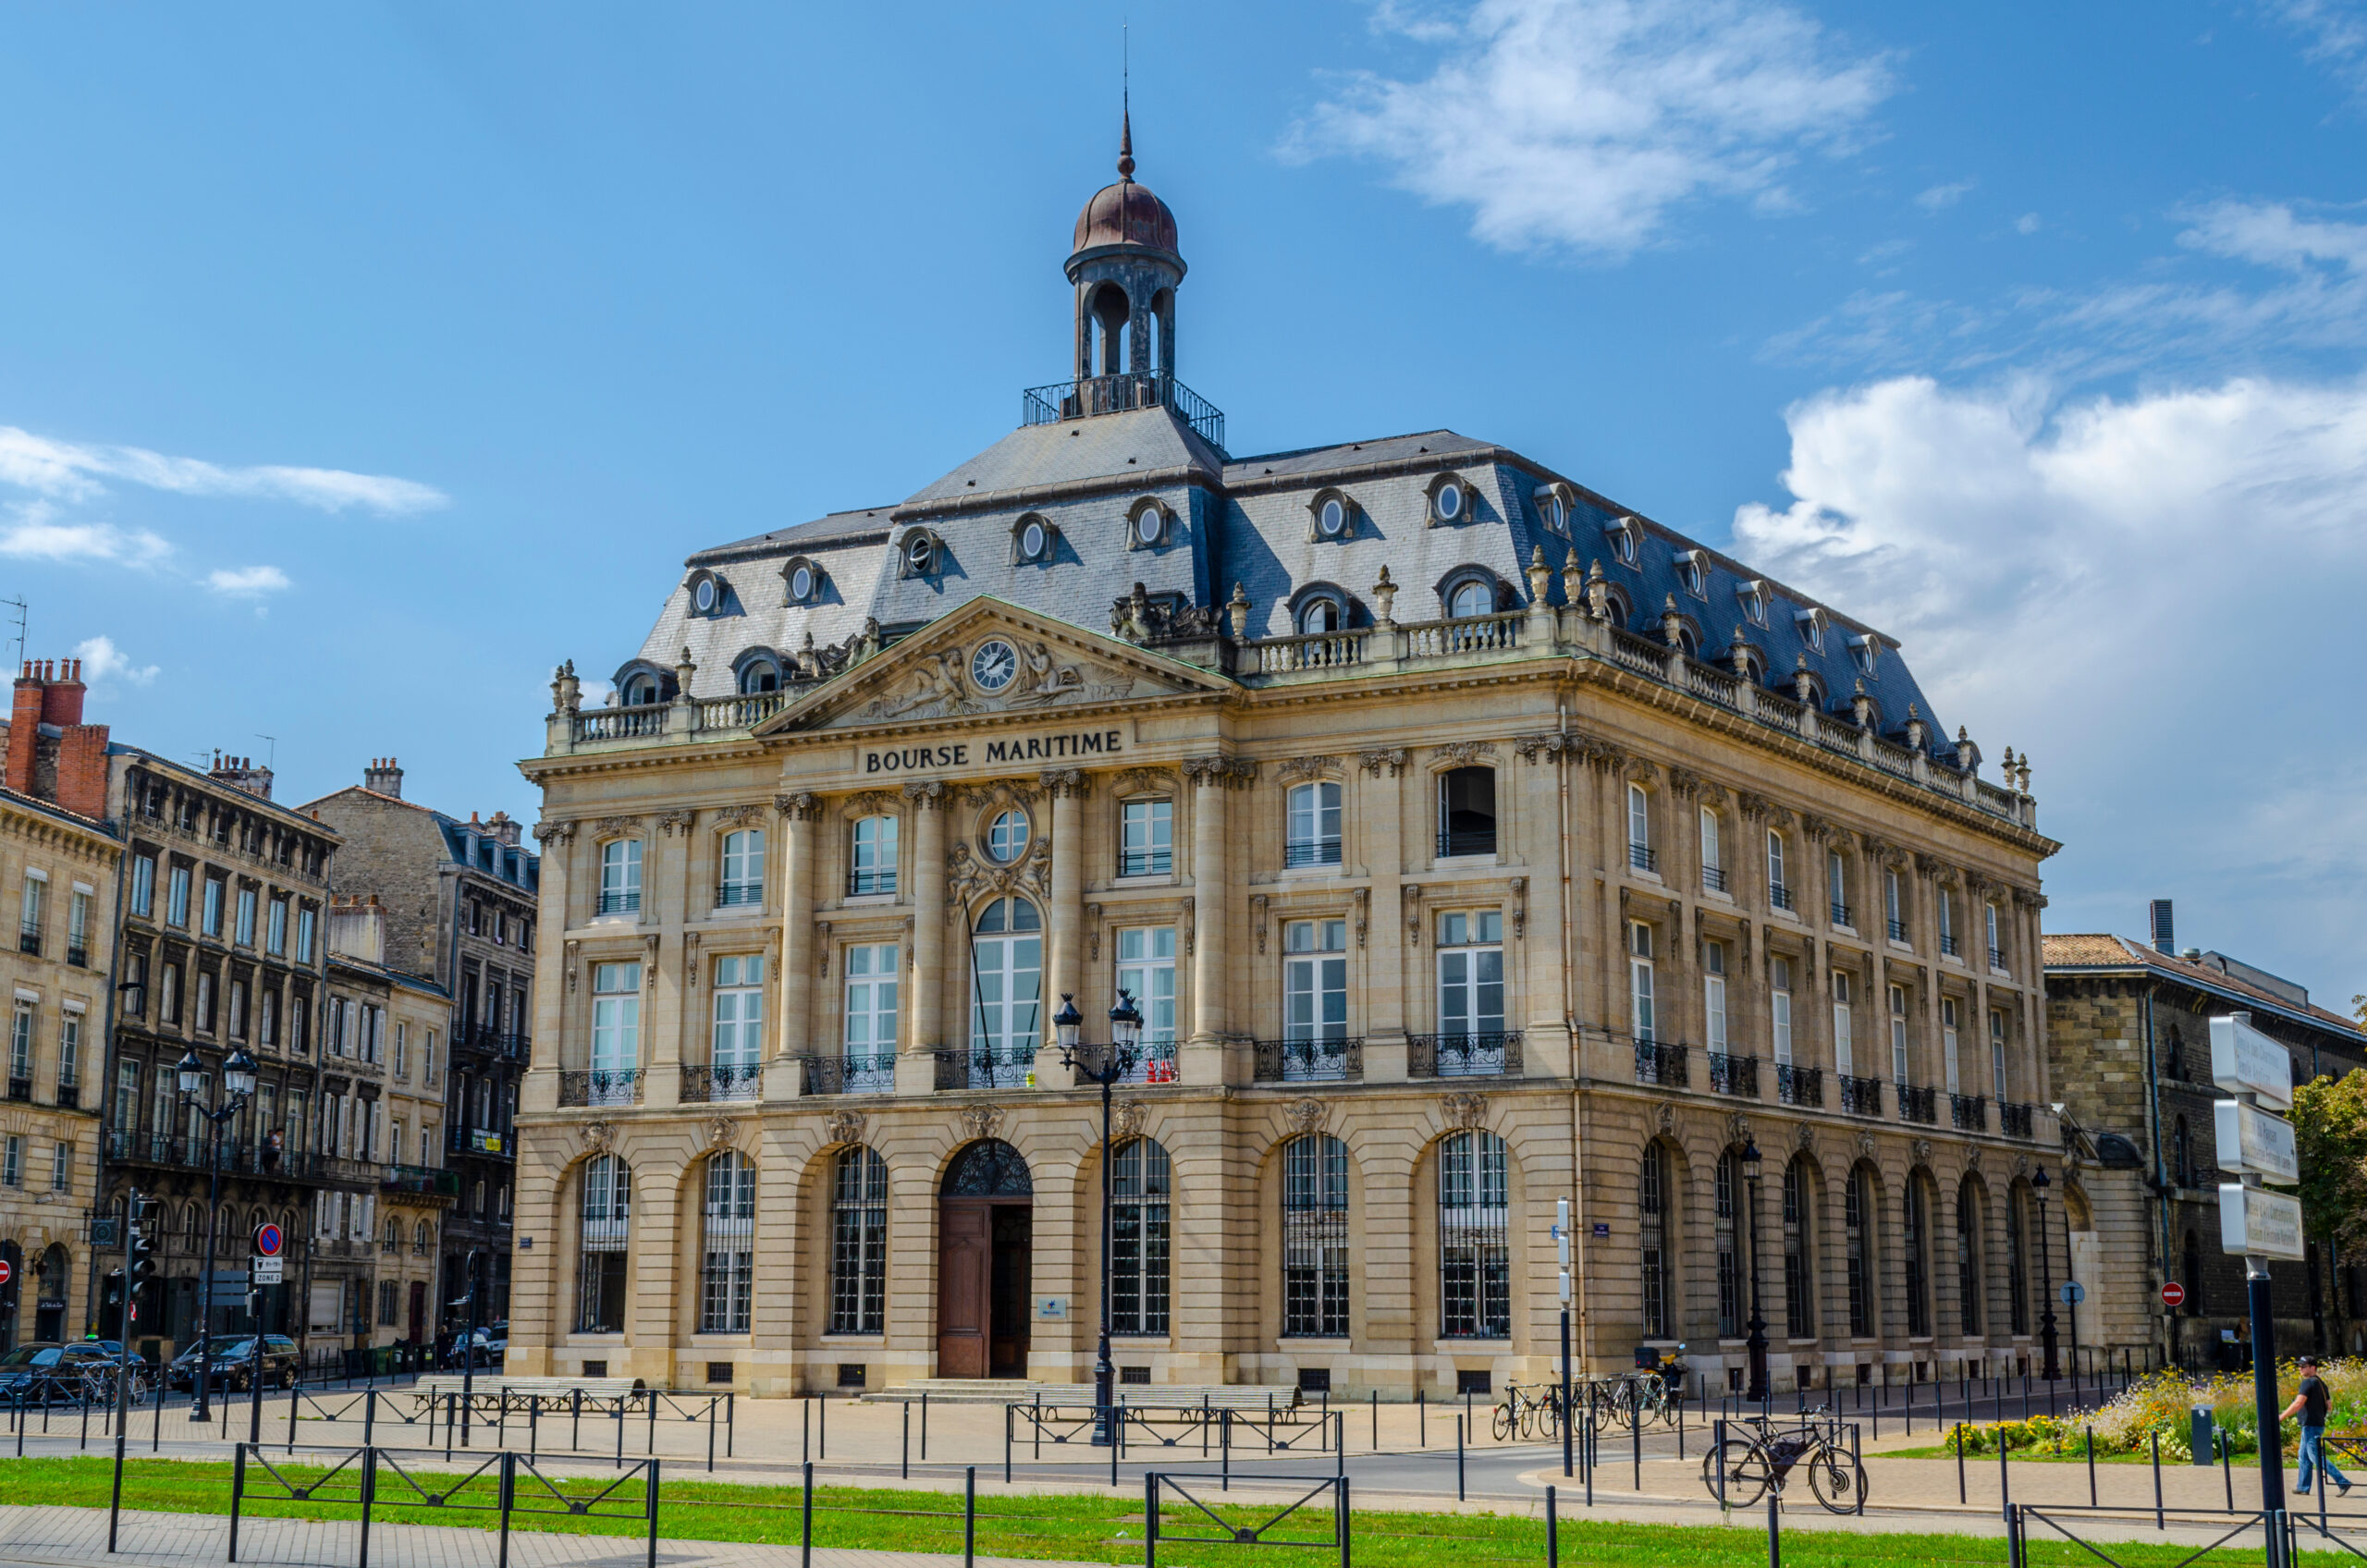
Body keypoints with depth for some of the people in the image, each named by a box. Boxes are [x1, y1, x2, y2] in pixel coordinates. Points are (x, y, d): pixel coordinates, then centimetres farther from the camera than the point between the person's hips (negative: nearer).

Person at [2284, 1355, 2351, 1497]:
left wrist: (2281, 1417, -14)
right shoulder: (2321, 1383, 14)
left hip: (2311, 1425, -10)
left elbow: (2298, 1404, -21)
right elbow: (2329, 1404, 18)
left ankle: (2343, 1482, -14)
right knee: (2304, 1456, 14)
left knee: (2316, 1457, -10)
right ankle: (2303, 1487, 18)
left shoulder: (2308, 1383, -15)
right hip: (2319, 1424, 10)